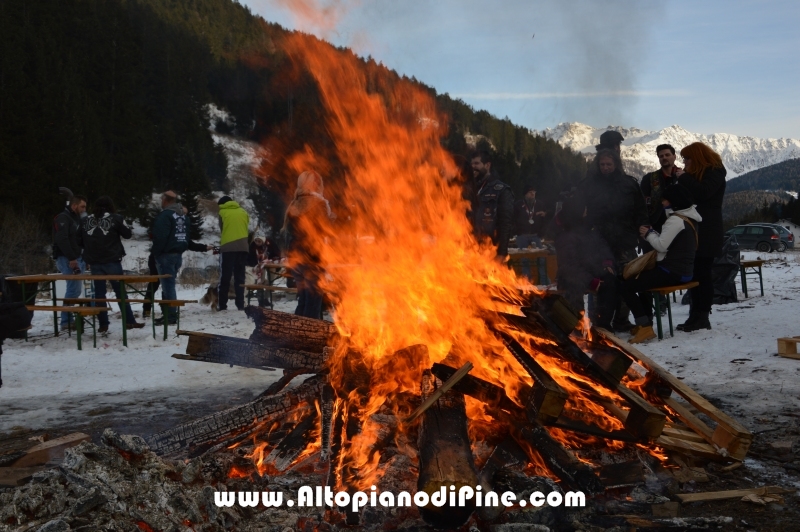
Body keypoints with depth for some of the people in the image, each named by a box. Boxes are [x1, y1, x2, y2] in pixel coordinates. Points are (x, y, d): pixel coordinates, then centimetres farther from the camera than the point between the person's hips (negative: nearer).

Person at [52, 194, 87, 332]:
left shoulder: (77, 219, 21)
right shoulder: (63, 218, -8)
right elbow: (61, 239, -20)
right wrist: (71, 258, -23)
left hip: (76, 258, 9)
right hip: (66, 259, -9)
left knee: (75, 289, 8)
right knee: (74, 289, -13)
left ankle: (68, 319, 12)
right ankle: (66, 321, -9)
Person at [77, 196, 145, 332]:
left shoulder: (86, 220, 6)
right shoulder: (115, 218, -5)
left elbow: (79, 240, 10)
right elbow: (127, 234, 1)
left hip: (94, 262, 3)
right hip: (112, 260, -3)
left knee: (99, 292, 8)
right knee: (120, 291, 5)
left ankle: (103, 324, 7)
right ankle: (129, 321, 6)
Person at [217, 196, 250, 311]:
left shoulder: (223, 212, 5)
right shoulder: (243, 212, 15)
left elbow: (222, 229, 10)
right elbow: (247, 228, 17)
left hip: (228, 247, -3)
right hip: (243, 247, 3)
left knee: (225, 277, 1)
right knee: (240, 277, 7)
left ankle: (222, 305, -1)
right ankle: (240, 304, 1)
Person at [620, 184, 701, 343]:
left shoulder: (676, 220, -16)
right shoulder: (688, 218, 15)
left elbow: (662, 245, -20)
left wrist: (649, 234, -3)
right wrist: (652, 233, 3)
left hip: (672, 272, -11)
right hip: (683, 270, 11)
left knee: (626, 286, -12)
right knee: (642, 279, 35)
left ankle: (645, 327, -15)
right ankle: (646, 322, 33)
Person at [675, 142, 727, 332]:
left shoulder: (714, 172, -5)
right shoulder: (698, 173, 22)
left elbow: (703, 192, -22)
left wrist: (684, 178, -12)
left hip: (706, 232, -9)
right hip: (693, 229, 9)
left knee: (702, 272, -10)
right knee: (694, 273, 4)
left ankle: (703, 317, -8)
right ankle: (695, 315, 5)